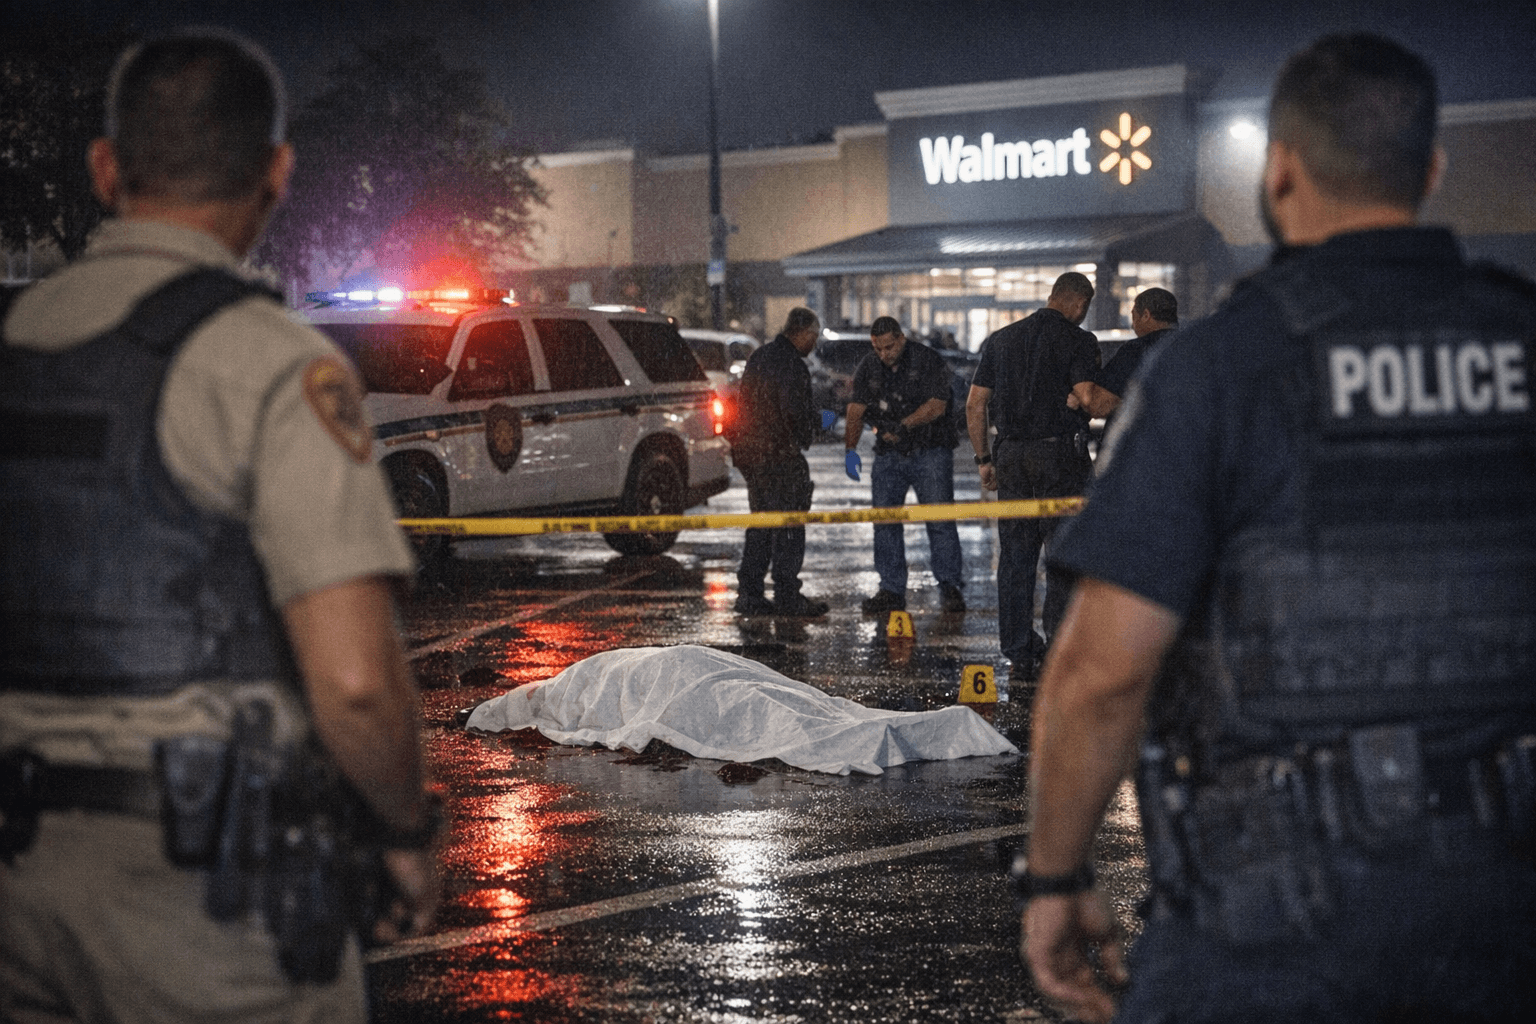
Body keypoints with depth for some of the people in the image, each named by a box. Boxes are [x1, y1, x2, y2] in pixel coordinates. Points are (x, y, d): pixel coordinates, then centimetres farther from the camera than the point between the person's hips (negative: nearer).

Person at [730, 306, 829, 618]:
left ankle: (749, 593, 15)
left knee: (761, 523, 15)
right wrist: (819, 419, -4)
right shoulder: (791, 365, -17)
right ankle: (787, 596, 0)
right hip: (779, 455, -9)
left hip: (749, 452, 9)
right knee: (789, 525, -2)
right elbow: (796, 410, -26)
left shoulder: (759, 357, 14)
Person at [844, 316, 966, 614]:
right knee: (885, 521, 2)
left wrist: (904, 425, -29)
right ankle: (892, 590, 9)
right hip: (889, 455, 5)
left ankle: (950, 587, -5)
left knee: (939, 519, -9)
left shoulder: (929, 362, -8)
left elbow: (937, 405, -17)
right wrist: (850, 449, -16)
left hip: (930, 452, -4)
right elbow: (856, 409, -2)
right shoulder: (869, 367, 5)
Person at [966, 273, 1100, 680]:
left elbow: (974, 405, 9)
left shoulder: (1001, 339, 12)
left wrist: (984, 459, 14)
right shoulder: (1078, 341, -5)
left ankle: (1019, 654, 11)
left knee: (1014, 555, 9)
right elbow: (1088, 399, -17)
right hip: (1059, 452, -5)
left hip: (1011, 455, 5)